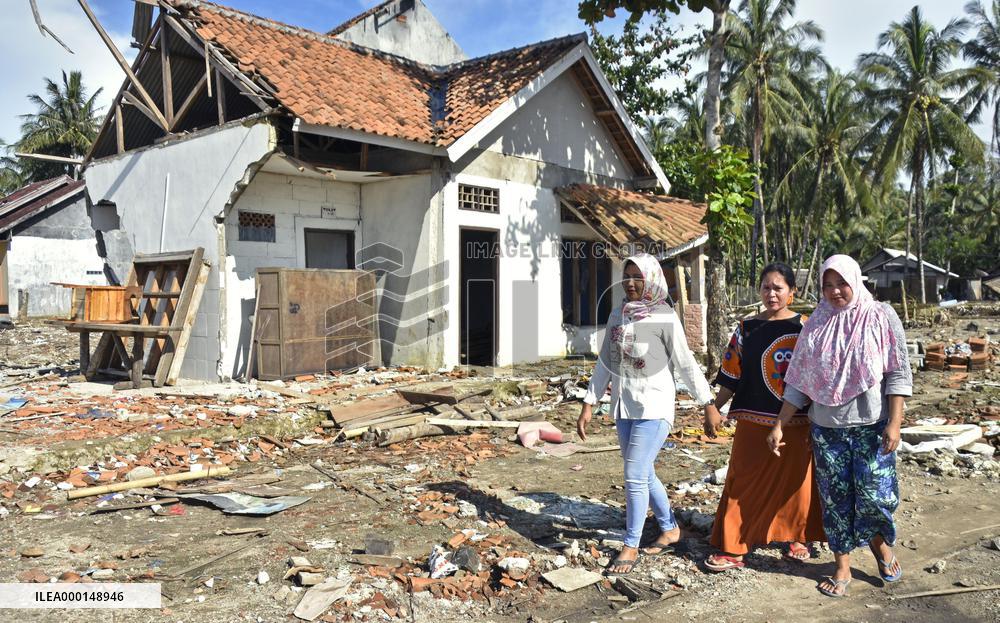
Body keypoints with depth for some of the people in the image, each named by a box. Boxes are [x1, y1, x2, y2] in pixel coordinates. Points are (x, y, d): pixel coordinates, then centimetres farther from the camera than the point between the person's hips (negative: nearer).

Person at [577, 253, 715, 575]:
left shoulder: (665, 318, -8)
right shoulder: (617, 316, 8)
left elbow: (686, 364, -4)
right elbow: (605, 364, 12)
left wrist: (708, 404, -4)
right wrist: (589, 404, 10)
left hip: (653, 407, -6)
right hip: (624, 407, 6)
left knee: (635, 477, -6)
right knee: (644, 475, 15)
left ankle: (630, 547, 9)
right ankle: (670, 528, 35)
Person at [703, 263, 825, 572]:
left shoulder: (805, 329, 0)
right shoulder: (747, 329, 4)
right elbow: (732, 375, 6)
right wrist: (714, 408, 0)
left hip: (796, 422, -1)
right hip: (754, 421, 1)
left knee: (796, 482, 10)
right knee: (744, 483, 2)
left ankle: (796, 537, 32)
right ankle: (732, 548, 9)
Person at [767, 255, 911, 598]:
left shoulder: (882, 317, -1)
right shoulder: (816, 325, 6)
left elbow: (898, 374, -4)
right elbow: (799, 382, 7)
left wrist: (894, 423, -12)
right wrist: (780, 425, 4)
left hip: (871, 426, -2)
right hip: (827, 428, 3)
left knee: (874, 494, -2)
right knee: (835, 497, 6)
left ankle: (880, 542, 30)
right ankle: (842, 567, 21)